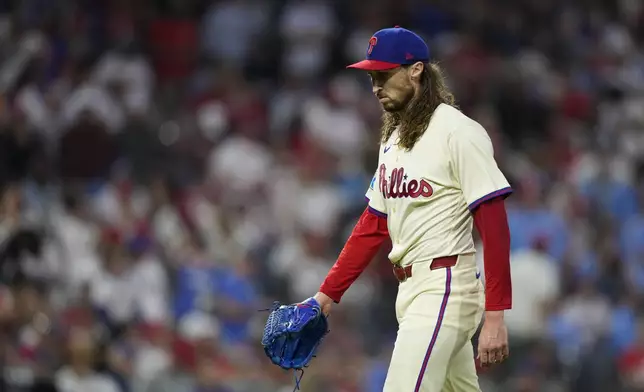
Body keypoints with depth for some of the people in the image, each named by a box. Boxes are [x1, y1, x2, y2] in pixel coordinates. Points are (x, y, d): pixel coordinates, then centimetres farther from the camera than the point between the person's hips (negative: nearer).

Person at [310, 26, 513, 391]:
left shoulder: (458, 132, -12)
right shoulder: (392, 139, 15)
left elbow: (494, 226, -16)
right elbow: (372, 226, 18)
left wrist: (495, 316, -21)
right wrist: (328, 294, 11)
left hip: (444, 289, -9)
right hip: (410, 292, 9)